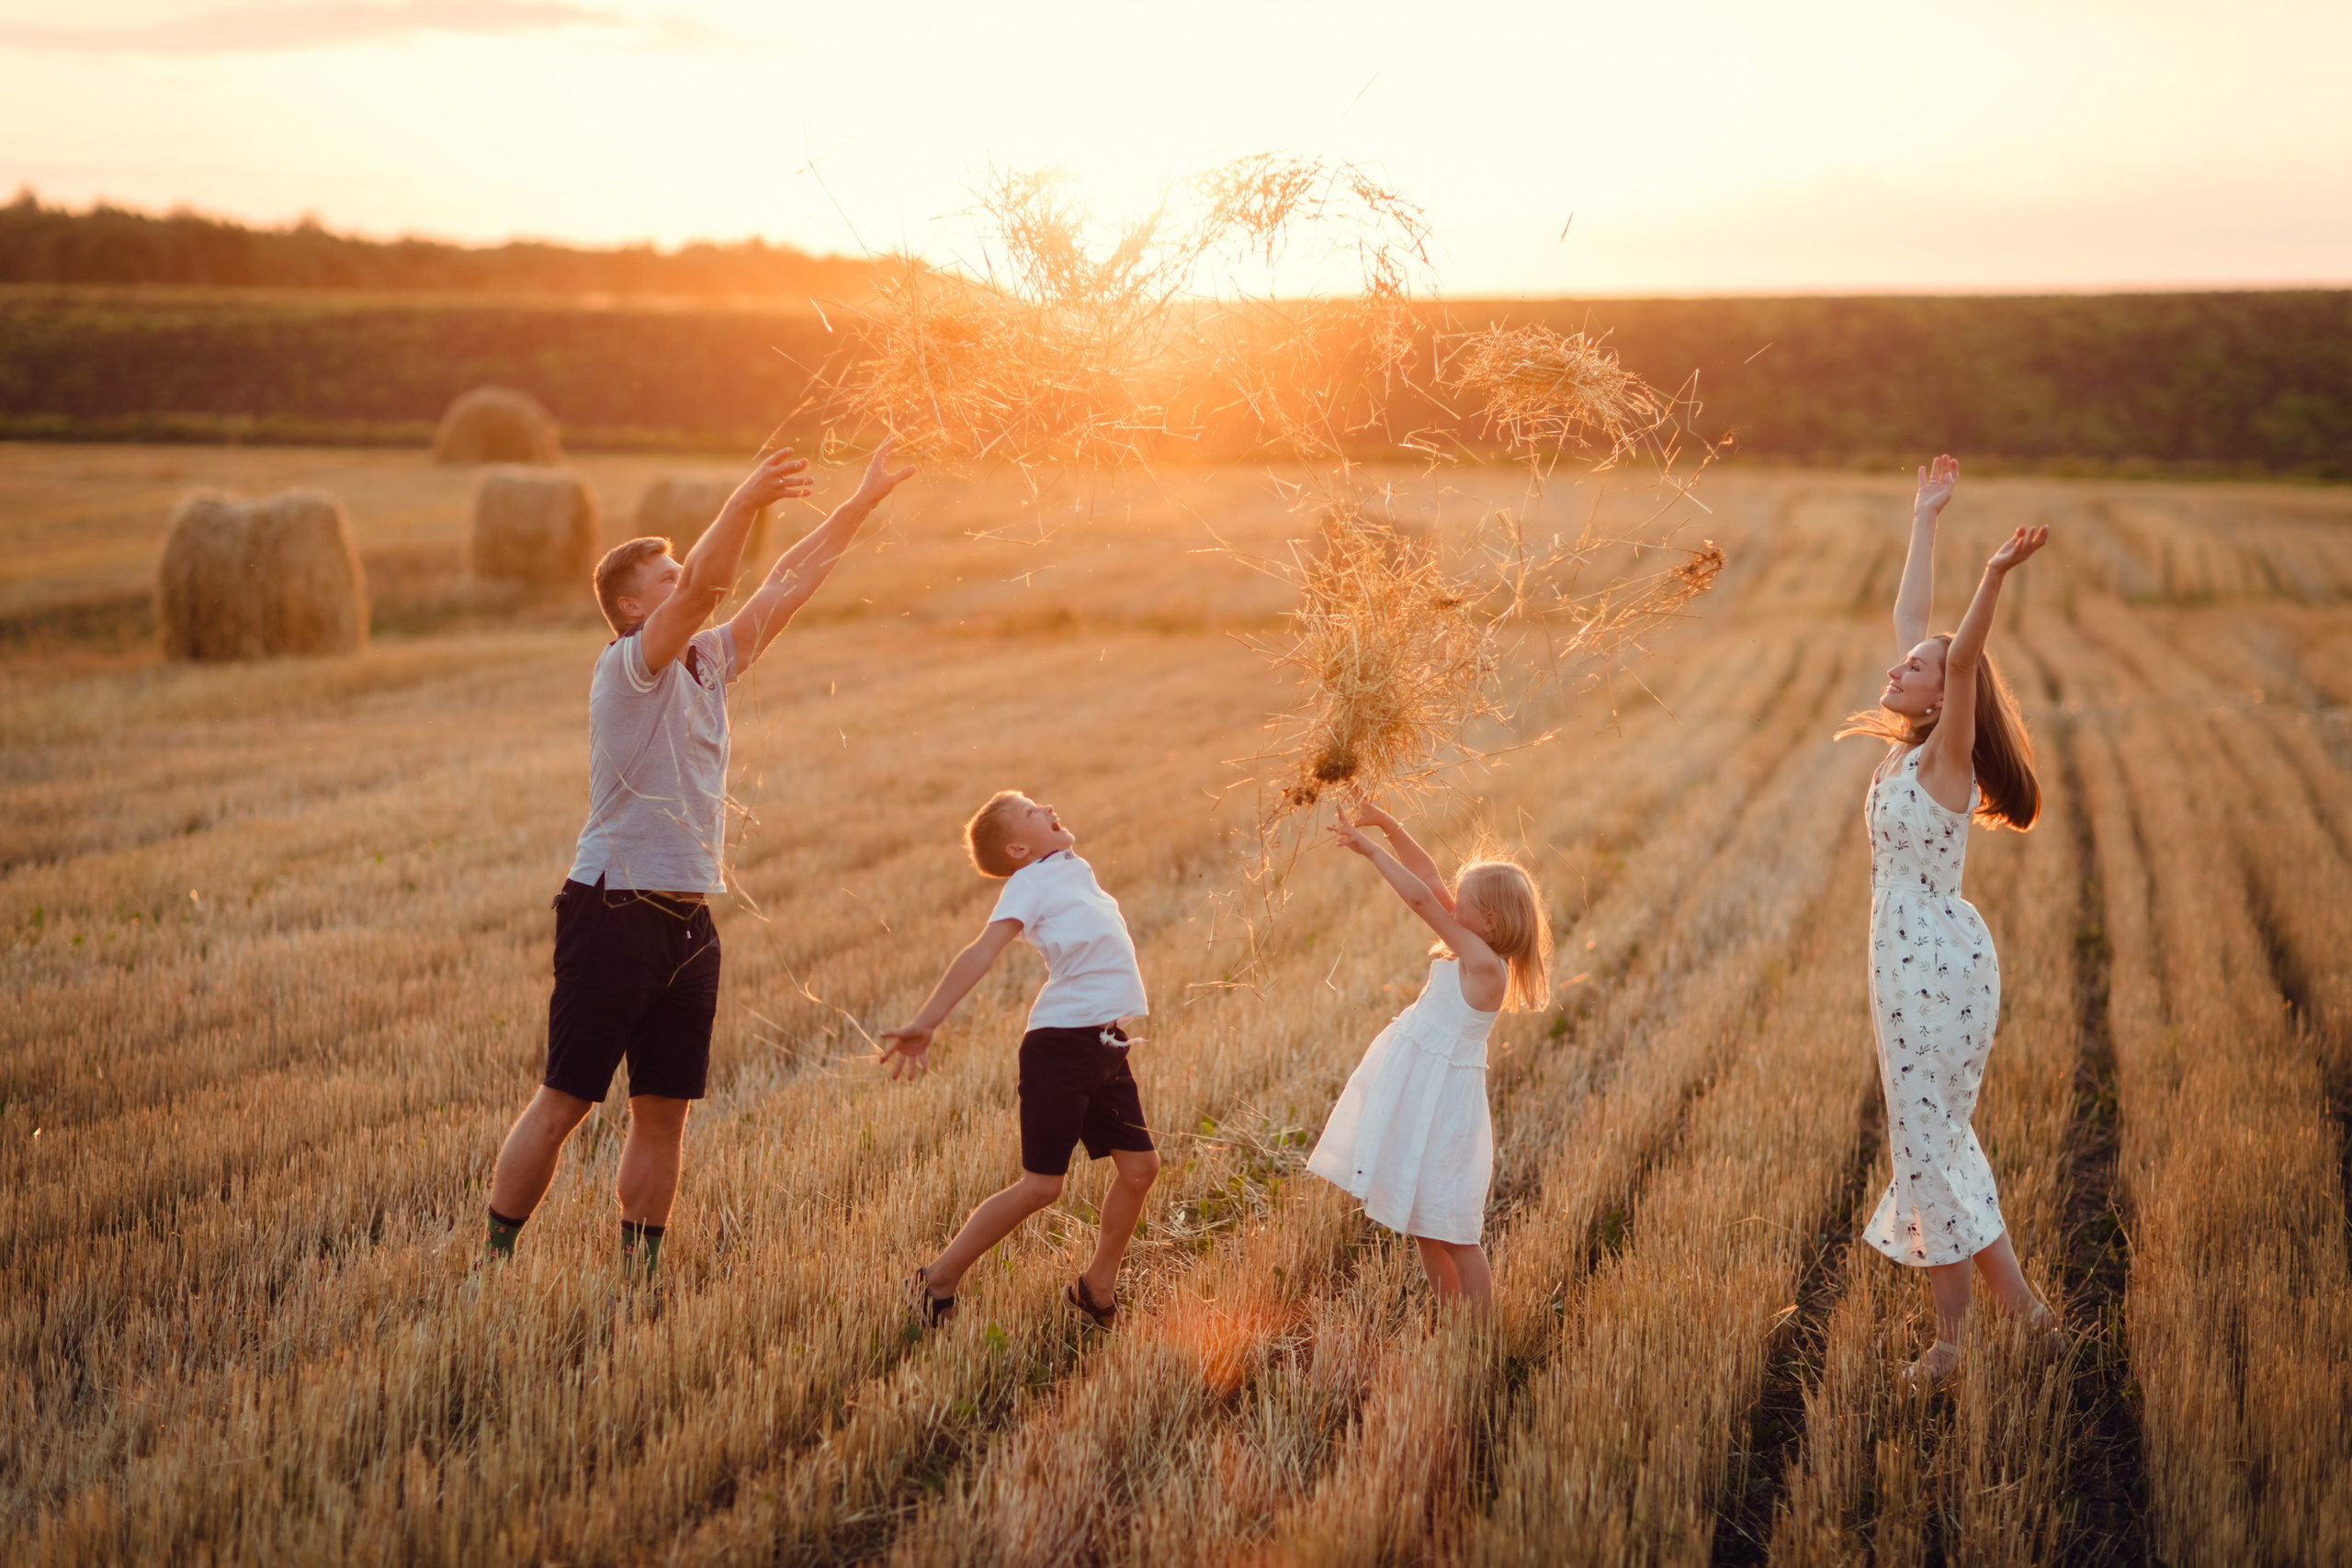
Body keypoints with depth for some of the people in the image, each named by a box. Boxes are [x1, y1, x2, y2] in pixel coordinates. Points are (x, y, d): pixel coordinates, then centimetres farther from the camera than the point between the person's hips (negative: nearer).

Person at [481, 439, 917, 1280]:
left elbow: (788, 580, 16)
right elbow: (705, 585, -26)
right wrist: (748, 499, -35)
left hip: (689, 921, 7)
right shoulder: (627, 666, -8)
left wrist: (865, 499, 16)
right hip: (614, 915, -7)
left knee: (664, 1113, 9)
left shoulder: (710, 661, 13)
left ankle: (639, 1275, 17)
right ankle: (493, 1258, 8)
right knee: (562, 1102, -3)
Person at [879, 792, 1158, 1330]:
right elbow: (982, 952, -19)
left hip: (1105, 1044, 8)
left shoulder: (1074, 869, 15)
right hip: (1060, 1041, -8)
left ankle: (1097, 1287, 21)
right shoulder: (1029, 882, -7)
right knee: (1041, 1184, -8)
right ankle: (937, 1281, 3)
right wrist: (925, 1024, -24)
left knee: (1139, 1166, 4)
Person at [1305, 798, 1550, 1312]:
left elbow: (1421, 898, -25)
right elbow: (1429, 878, 8)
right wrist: (1388, 827, 0)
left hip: (1443, 1094, -9)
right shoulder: (1471, 945, 3)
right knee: (1423, 1226, 15)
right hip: (1416, 1087, 9)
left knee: (1450, 1230, -3)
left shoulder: (1484, 964, -21)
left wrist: (1370, 849, -20)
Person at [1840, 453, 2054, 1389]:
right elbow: (1912, 617, 14)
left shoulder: (1945, 756, -13)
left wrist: (1996, 576, -44)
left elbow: (1963, 657, -32)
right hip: (1908, 960, 9)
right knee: (1935, 1137, 16)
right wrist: (1925, 522, 18)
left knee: (1929, 1139, -1)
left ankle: (1950, 1337, 8)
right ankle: (2016, 1298, 26)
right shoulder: (1907, 748, 6)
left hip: (1938, 962, -9)